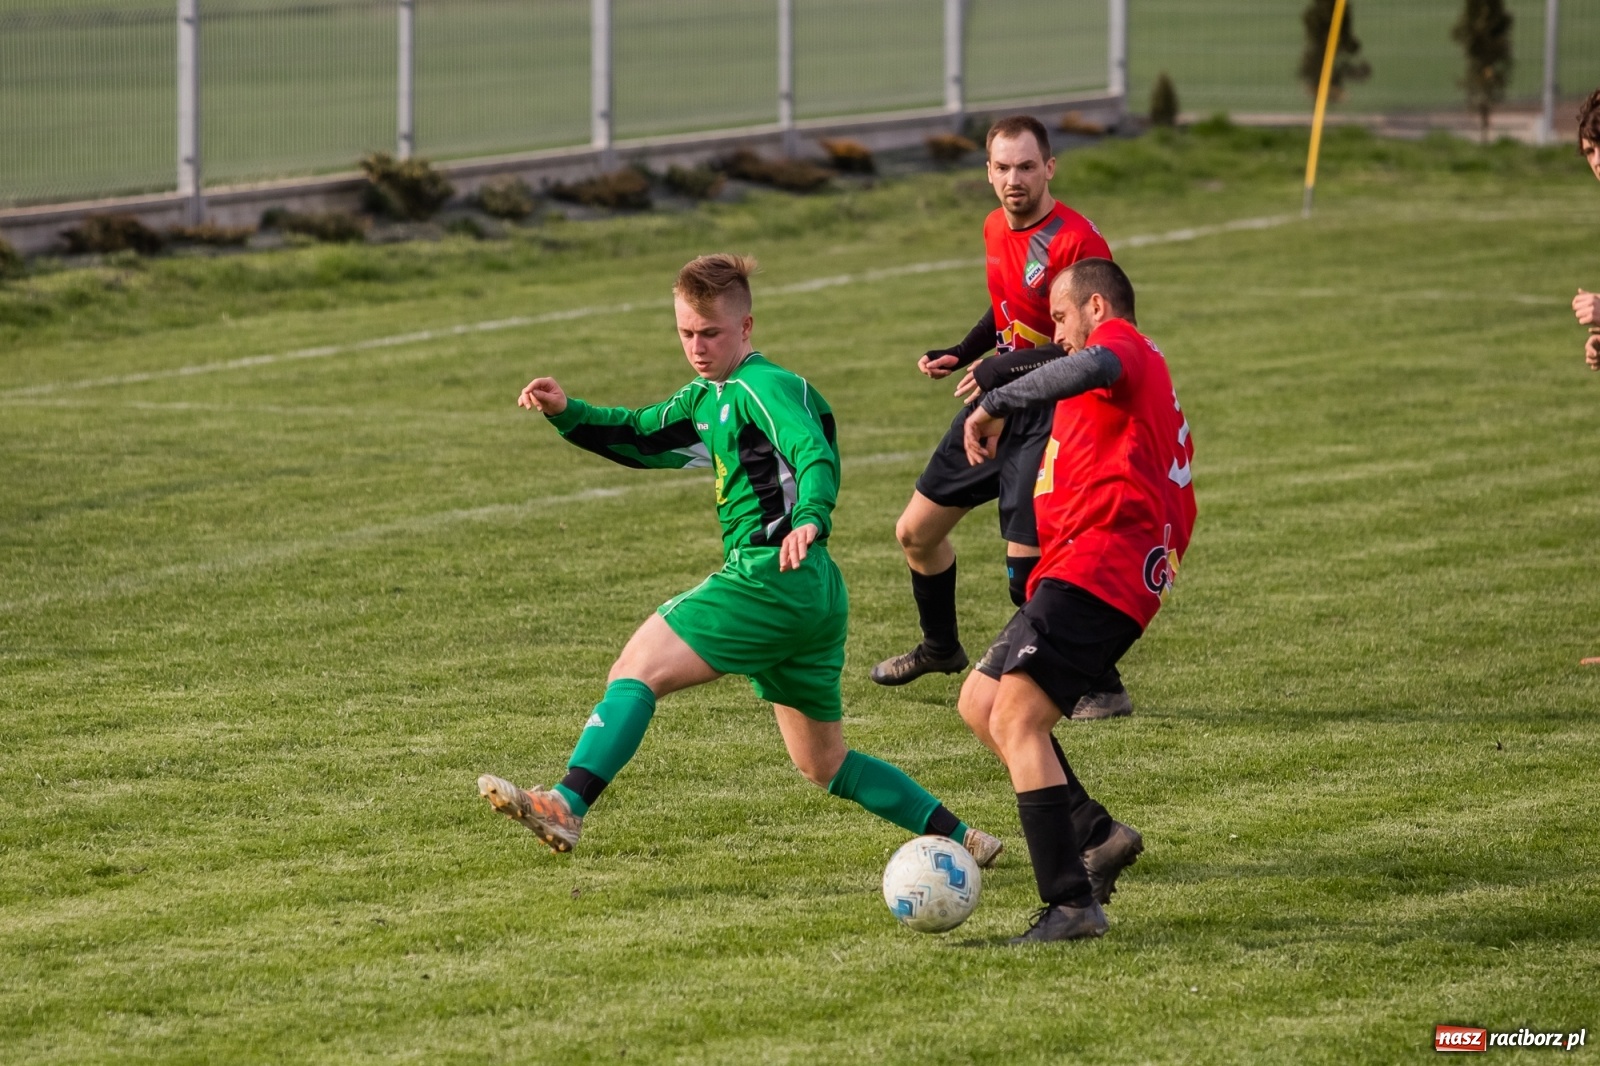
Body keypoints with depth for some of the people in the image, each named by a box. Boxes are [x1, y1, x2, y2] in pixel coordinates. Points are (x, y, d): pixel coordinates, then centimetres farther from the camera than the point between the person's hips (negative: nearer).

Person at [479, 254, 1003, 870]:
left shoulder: (763, 387, -8)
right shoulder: (706, 399, 21)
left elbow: (814, 452, -24)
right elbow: (639, 438, 27)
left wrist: (810, 519, -45)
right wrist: (565, 412, 9)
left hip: (772, 579, -11)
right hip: (814, 593, 11)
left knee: (638, 667, -17)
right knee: (823, 764, 20)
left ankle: (566, 806, -31)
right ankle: (960, 839, 24)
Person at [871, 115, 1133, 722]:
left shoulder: (1075, 239, -21)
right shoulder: (996, 228, 6)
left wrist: (1010, 368, -26)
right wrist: (962, 354, 11)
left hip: (1047, 414, -9)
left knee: (1027, 563, -16)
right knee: (916, 531, 16)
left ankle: (1104, 690, -2)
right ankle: (941, 647, 42)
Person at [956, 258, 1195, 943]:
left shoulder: (1122, 341, -1)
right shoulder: (1153, 383, 29)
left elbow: (1093, 367, -28)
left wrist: (995, 404, -26)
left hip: (1097, 565, -11)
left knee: (1016, 719, -17)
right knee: (980, 702, 15)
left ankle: (1071, 905, -22)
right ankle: (1096, 833, 9)